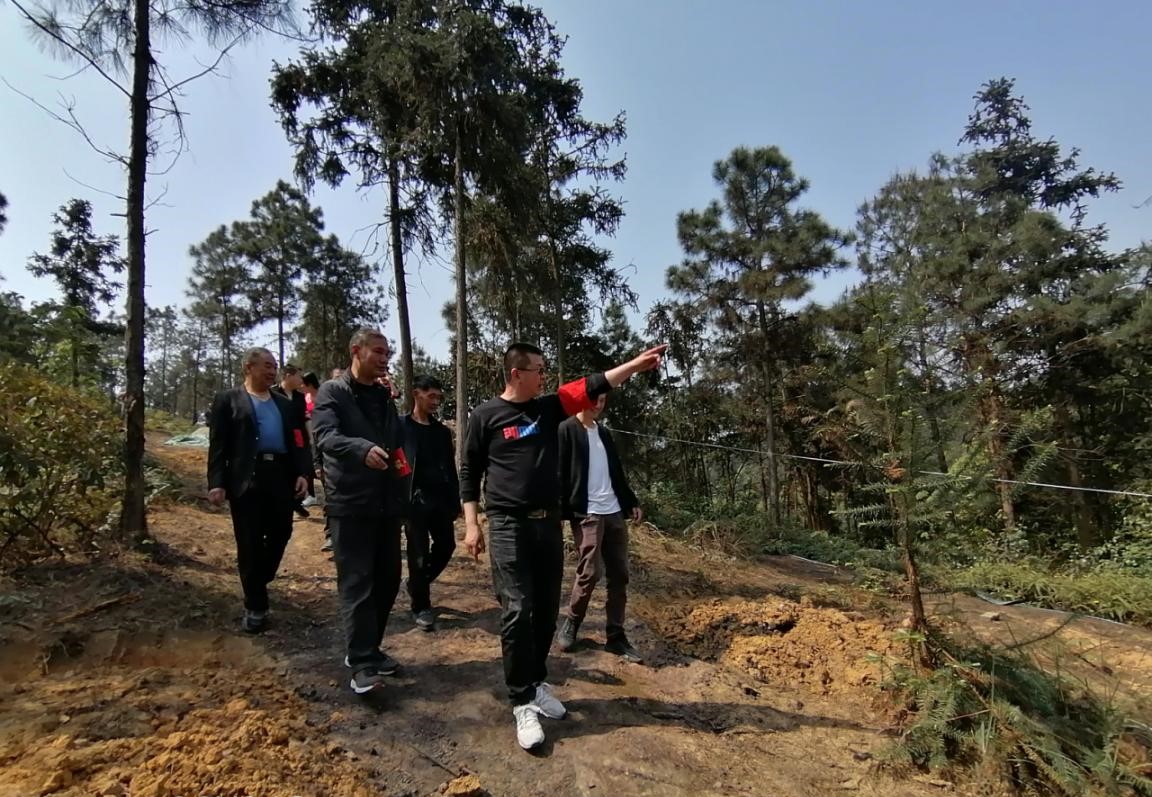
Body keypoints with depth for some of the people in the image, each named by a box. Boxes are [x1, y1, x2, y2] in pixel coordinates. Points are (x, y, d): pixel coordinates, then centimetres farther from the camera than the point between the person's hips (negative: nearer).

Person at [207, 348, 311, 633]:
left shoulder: (285, 404, 17)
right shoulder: (228, 400, 6)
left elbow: (298, 442, 12)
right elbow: (217, 445, -1)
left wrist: (302, 473, -1)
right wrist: (217, 482, -10)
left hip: (282, 477, 4)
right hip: (246, 479, -4)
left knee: (280, 535, 8)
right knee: (250, 543, 2)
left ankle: (259, 583, 35)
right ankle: (255, 607, 14)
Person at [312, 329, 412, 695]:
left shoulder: (385, 398, 16)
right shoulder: (332, 392, -4)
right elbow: (325, 435, -21)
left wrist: (403, 496, 14)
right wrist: (362, 448, -41)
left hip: (387, 504, 7)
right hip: (350, 504, -7)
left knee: (387, 580, 12)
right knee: (357, 583, -4)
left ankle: (369, 649, 27)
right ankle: (362, 663, 4)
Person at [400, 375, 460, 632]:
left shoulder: (442, 431, 12)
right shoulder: (400, 426, -4)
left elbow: (451, 468, 13)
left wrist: (455, 501, 9)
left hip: (440, 499, 5)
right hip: (414, 500, -5)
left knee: (446, 545, 9)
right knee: (419, 554, 2)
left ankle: (417, 584, 34)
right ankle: (421, 607, 18)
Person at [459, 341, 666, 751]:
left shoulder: (548, 408, 8)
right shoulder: (485, 415, -3)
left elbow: (592, 386, 0)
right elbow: (469, 472, 0)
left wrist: (637, 363, -7)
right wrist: (471, 524, -5)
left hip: (548, 523, 5)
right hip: (508, 526, -5)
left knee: (546, 610, 12)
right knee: (517, 612, -6)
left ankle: (537, 683, 30)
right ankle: (522, 702, 7)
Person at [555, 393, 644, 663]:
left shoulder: (603, 433, 18)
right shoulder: (566, 430, -4)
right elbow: (560, 474, -10)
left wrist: (631, 502, 17)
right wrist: (562, 511, -17)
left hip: (614, 513, 7)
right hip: (587, 514, -7)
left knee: (619, 575, 7)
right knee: (590, 572, -7)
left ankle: (616, 636, 17)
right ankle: (570, 625, 17)